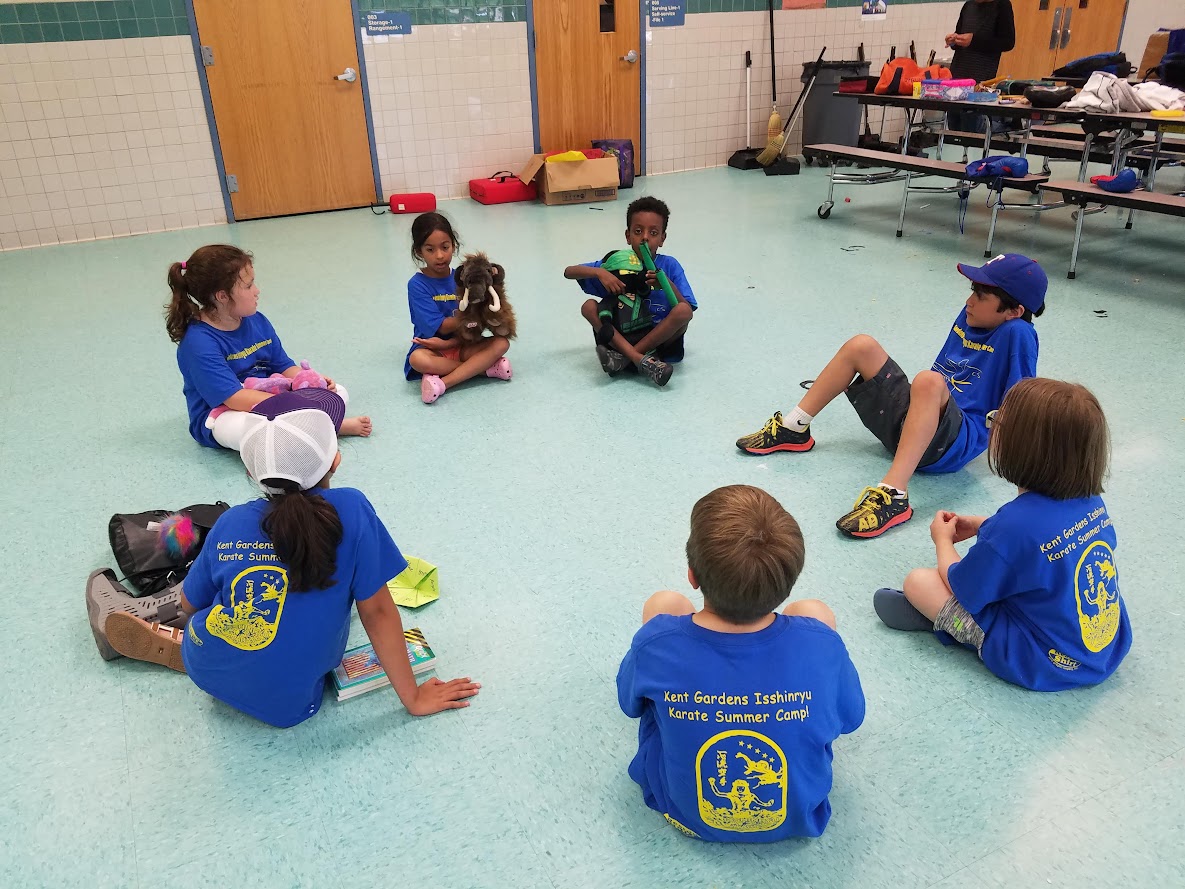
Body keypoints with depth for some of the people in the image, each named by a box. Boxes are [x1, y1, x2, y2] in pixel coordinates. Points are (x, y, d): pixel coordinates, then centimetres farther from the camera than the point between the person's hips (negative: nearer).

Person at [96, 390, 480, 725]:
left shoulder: (229, 523, -7)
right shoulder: (350, 510, -18)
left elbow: (190, 604, 9)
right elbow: (377, 611, -13)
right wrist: (414, 698, -3)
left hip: (207, 673, 4)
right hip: (291, 705, -3)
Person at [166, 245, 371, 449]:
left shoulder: (257, 321, 4)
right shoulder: (199, 343, -21)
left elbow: (283, 367, 9)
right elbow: (235, 398, -27)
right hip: (223, 415, -7)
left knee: (338, 393, 0)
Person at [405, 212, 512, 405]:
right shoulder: (417, 284, -9)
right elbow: (441, 326, -15)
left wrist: (448, 343, -19)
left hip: (461, 345, 4)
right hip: (432, 349, -3)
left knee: (501, 343, -21)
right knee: (417, 359, -37)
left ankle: (443, 382, -30)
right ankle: (486, 367, -24)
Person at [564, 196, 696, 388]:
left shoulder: (669, 266, 0)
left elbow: (686, 310, -6)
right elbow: (568, 272, -1)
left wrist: (668, 285, -23)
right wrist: (600, 272, -19)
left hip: (660, 338, -1)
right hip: (622, 336, 1)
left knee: (683, 311, -28)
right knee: (589, 307, -19)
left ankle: (624, 358, -26)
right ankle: (641, 359, -35)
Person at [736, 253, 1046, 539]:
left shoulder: (1016, 333, -12)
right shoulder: (969, 316, 11)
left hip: (949, 444, -8)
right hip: (906, 419, 8)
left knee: (928, 381, -39)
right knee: (861, 346, 0)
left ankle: (894, 493, -50)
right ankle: (794, 430, 5)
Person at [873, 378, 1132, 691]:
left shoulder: (1014, 523, -29)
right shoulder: (1091, 502, -8)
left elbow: (959, 585, -12)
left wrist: (943, 540, 7)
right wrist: (983, 526, 14)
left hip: (1043, 665, -7)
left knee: (918, 581, -6)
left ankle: (933, 616, 22)